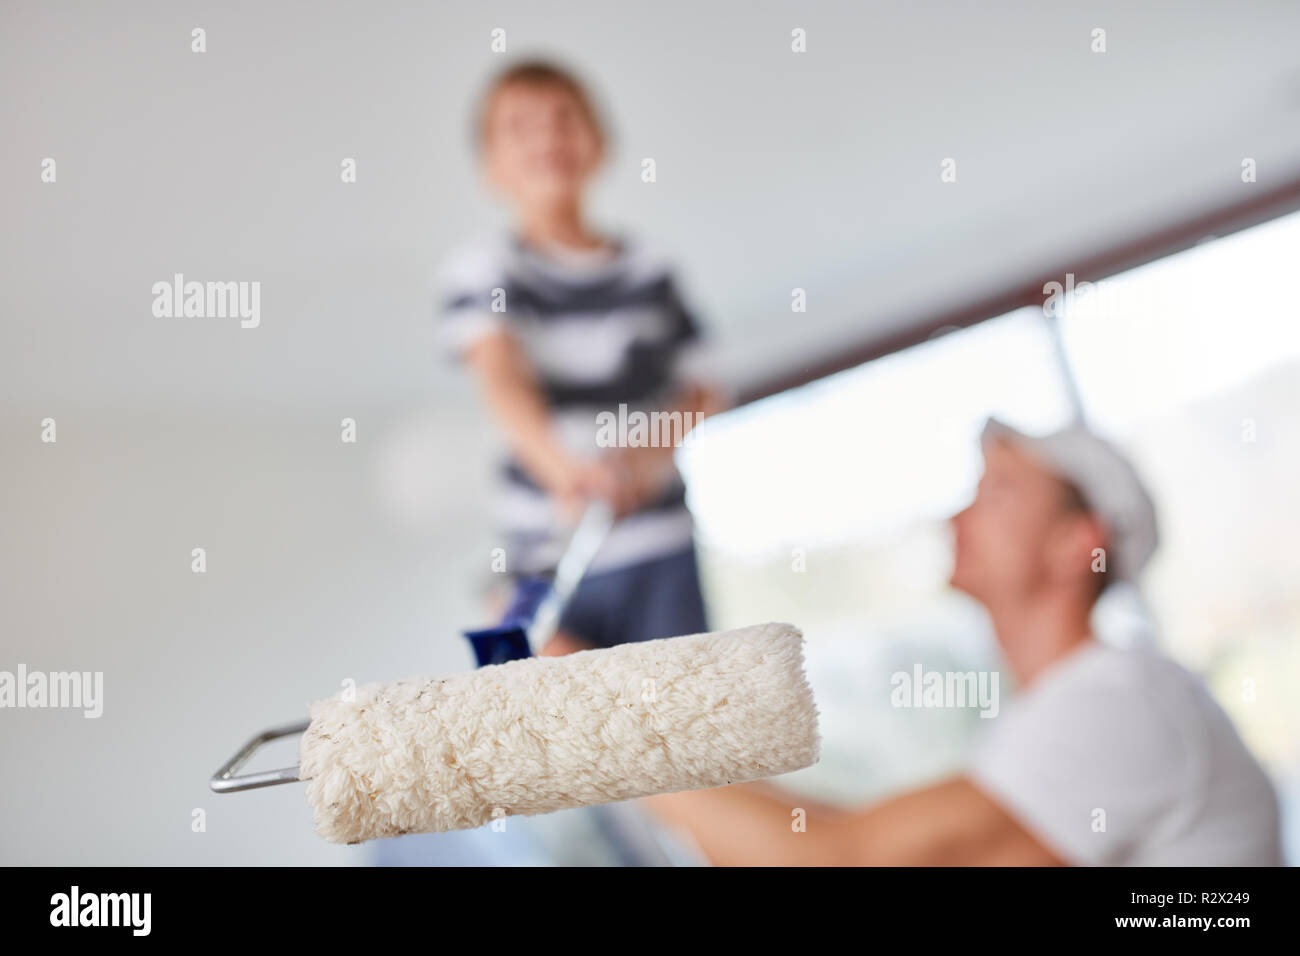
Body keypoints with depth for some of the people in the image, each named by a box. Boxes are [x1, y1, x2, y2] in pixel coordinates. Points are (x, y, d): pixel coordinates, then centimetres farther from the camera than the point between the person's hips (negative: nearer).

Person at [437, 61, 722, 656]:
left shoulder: (649, 272, 8)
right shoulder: (480, 271, 1)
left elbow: (700, 392, 12)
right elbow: (500, 378, -17)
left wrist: (650, 453, -8)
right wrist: (562, 467, -35)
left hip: (660, 547, 2)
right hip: (550, 557, -2)